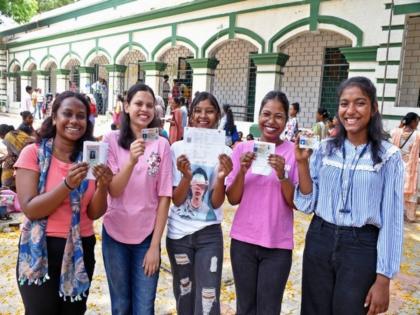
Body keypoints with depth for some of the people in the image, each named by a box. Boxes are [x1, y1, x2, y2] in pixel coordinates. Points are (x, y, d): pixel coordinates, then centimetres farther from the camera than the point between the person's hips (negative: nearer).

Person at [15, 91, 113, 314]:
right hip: (41, 250, -3)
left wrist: (103, 186, -22)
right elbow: (30, 209, -15)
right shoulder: (33, 153, -8)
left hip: (81, 250, 3)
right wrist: (68, 185, -29)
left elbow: (94, 213, -3)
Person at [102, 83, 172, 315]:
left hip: (147, 235, 0)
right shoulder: (112, 140, -5)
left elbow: (164, 197, -5)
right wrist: (131, 160, -29)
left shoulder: (161, 145, -5)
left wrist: (155, 245, -7)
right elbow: (113, 190, -11)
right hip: (115, 234, 0)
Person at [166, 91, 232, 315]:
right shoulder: (178, 148, -6)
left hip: (209, 234, -1)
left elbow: (216, 203, -10)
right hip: (178, 232, 1)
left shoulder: (224, 152, -7)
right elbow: (176, 200, -9)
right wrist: (186, 177, -28)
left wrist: (221, 178, -29)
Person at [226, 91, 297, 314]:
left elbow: (297, 204, -6)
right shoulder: (243, 148, 0)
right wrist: (242, 171, -17)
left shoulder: (293, 152, -5)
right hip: (243, 241, 2)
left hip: (278, 245, -1)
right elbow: (233, 199, 0)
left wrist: (282, 175, -22)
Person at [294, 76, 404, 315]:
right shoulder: (325, 149, 0)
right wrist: (302, 162, -11)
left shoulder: (388, 156, -7)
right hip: (319, 241, 3)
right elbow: (306, 204, 1)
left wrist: (383, 279, -7)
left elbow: (391, 219, -6)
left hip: (362, 248, -3)